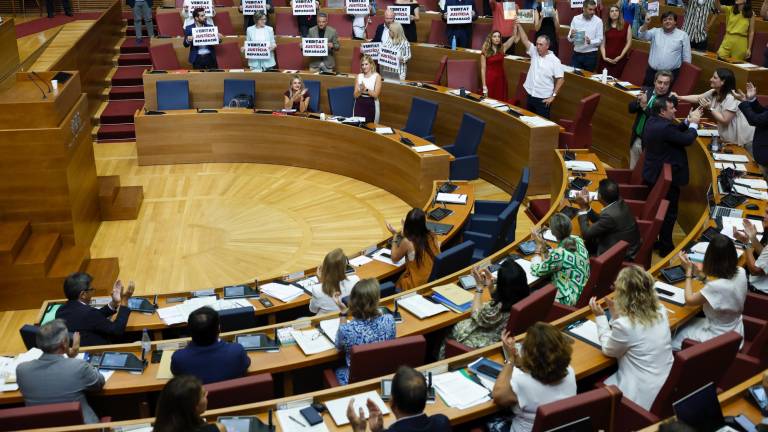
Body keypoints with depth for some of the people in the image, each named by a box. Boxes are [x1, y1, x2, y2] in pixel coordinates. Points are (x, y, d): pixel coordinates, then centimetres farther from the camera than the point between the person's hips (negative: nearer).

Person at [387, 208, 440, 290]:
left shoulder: (407, 242, -18)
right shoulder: (432, 236, -5)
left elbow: (394, 259, 1)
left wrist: (395, 235, 6)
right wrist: (404, 234, 20)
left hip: (418, 285, -5)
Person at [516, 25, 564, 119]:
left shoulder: (554, 60, -10)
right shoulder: (534, 52, 2)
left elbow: (560, 79, -9)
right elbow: (525, 40, -5)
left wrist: (553, 96, -11)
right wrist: (518, 25, -16)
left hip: (544, 98, -5)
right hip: (530, 95, 5)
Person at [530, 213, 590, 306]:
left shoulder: (559, 253, -27)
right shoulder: (578, 241, -3)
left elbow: (536, 271, -11)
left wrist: (539, 245, -5)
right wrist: (543, 245, -4)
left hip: (568, 300, -8)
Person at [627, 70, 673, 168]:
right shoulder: (646, 91, 2)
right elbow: (631, 109, 3)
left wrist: (645, 106, -28)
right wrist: (638, 101, -17)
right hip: (636, 138, 6)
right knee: (633, 170, 17)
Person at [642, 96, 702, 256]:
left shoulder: (652, 122, 2)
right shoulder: (664, 127, -28)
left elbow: (675, 131, 11)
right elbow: (687, 139, -21)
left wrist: (688, 121, 2)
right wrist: (693, 123, -6)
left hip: (653, 174, 10)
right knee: (669, 213, 3)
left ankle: (650, 241, 30)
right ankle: (666, 248, 12)